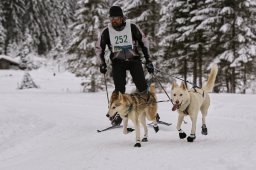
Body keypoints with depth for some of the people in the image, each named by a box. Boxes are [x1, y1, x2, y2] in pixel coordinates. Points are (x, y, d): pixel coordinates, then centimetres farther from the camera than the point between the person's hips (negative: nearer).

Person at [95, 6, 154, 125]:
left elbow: (144, 42, 1)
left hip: (134, 59, -1)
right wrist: (102, 64, 2)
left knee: (142, 87, -11)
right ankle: (118, 114, -1)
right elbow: (99, 48, 9)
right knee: (119, 89, -11)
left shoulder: (132, 27, -10)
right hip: (118, 62, 1)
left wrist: (148, 60, -1)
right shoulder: (107, 31, -6)